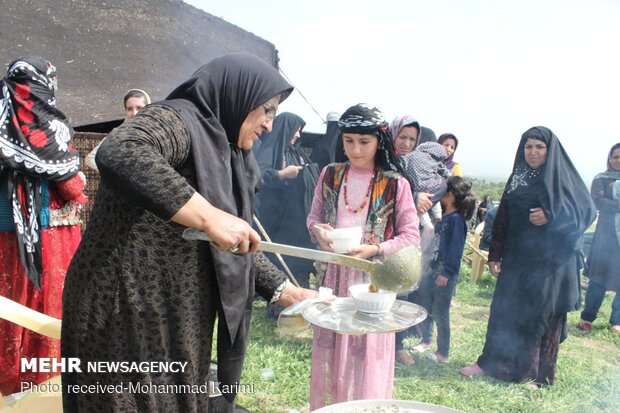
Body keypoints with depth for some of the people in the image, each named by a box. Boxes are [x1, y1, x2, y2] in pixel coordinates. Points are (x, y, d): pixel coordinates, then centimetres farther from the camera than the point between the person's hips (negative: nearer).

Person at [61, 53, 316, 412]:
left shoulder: (223, 153, 13)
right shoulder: (178, 120, -14)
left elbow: (238, 247, 17)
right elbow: (119, 153, -37)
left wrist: (285, 290, 11)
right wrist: (210, 216, -37)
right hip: (129, 314, -9)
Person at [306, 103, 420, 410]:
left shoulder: (396, 185, -8)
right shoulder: (329, 175, 2)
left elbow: (411, 237, -5)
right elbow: (314, 217, 11)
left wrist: (374, 249, -20)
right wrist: (318, 231, -12)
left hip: (373, 279, -3)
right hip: (333, 275, 3)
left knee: (367, 355, 5)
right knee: (329, 350, 14)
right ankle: (326, 405, 34)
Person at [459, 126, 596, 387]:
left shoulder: (562, 176, -4)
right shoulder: (517, 177, 9)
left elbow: (586, 210, -7)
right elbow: (503, 217, 10)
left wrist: (551, 217, -22)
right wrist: (495, 254, 7)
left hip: (548, 259, -4)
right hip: (517, 256, 5)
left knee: (541, 312, 3)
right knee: (504, 309, 8)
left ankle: (536, 373, 16)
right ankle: (492, 362, 19)